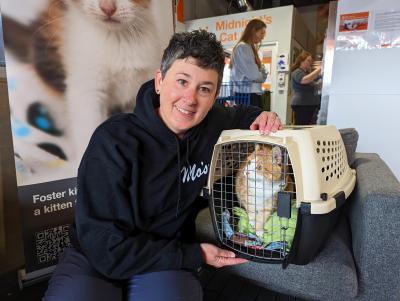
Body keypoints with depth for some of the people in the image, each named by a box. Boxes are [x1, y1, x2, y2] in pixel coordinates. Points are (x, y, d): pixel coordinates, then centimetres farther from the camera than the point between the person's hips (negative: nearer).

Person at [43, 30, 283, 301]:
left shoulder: (213, 125, -9)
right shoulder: (114, 142, -22)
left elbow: (239, 115, 17)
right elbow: (108, 249, -21)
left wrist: (261, 117, -6)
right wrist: (194, 256, -16)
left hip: (168, 264, 3)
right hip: (96, 260, -2)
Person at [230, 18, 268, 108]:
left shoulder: (250, 48, 19)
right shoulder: (243, 47, -9)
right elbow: (254, 75, -16)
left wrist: (261, 72, 0)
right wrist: (263, 74, 4)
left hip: (254, 93, 9)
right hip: (248, 94, -9)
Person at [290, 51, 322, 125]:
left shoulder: (309, 72, 23)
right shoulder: (297, 72, -6)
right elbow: (305, 80, -26)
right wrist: (318, 70, -22)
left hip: (311, 105, 9)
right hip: (301, 105, -9)